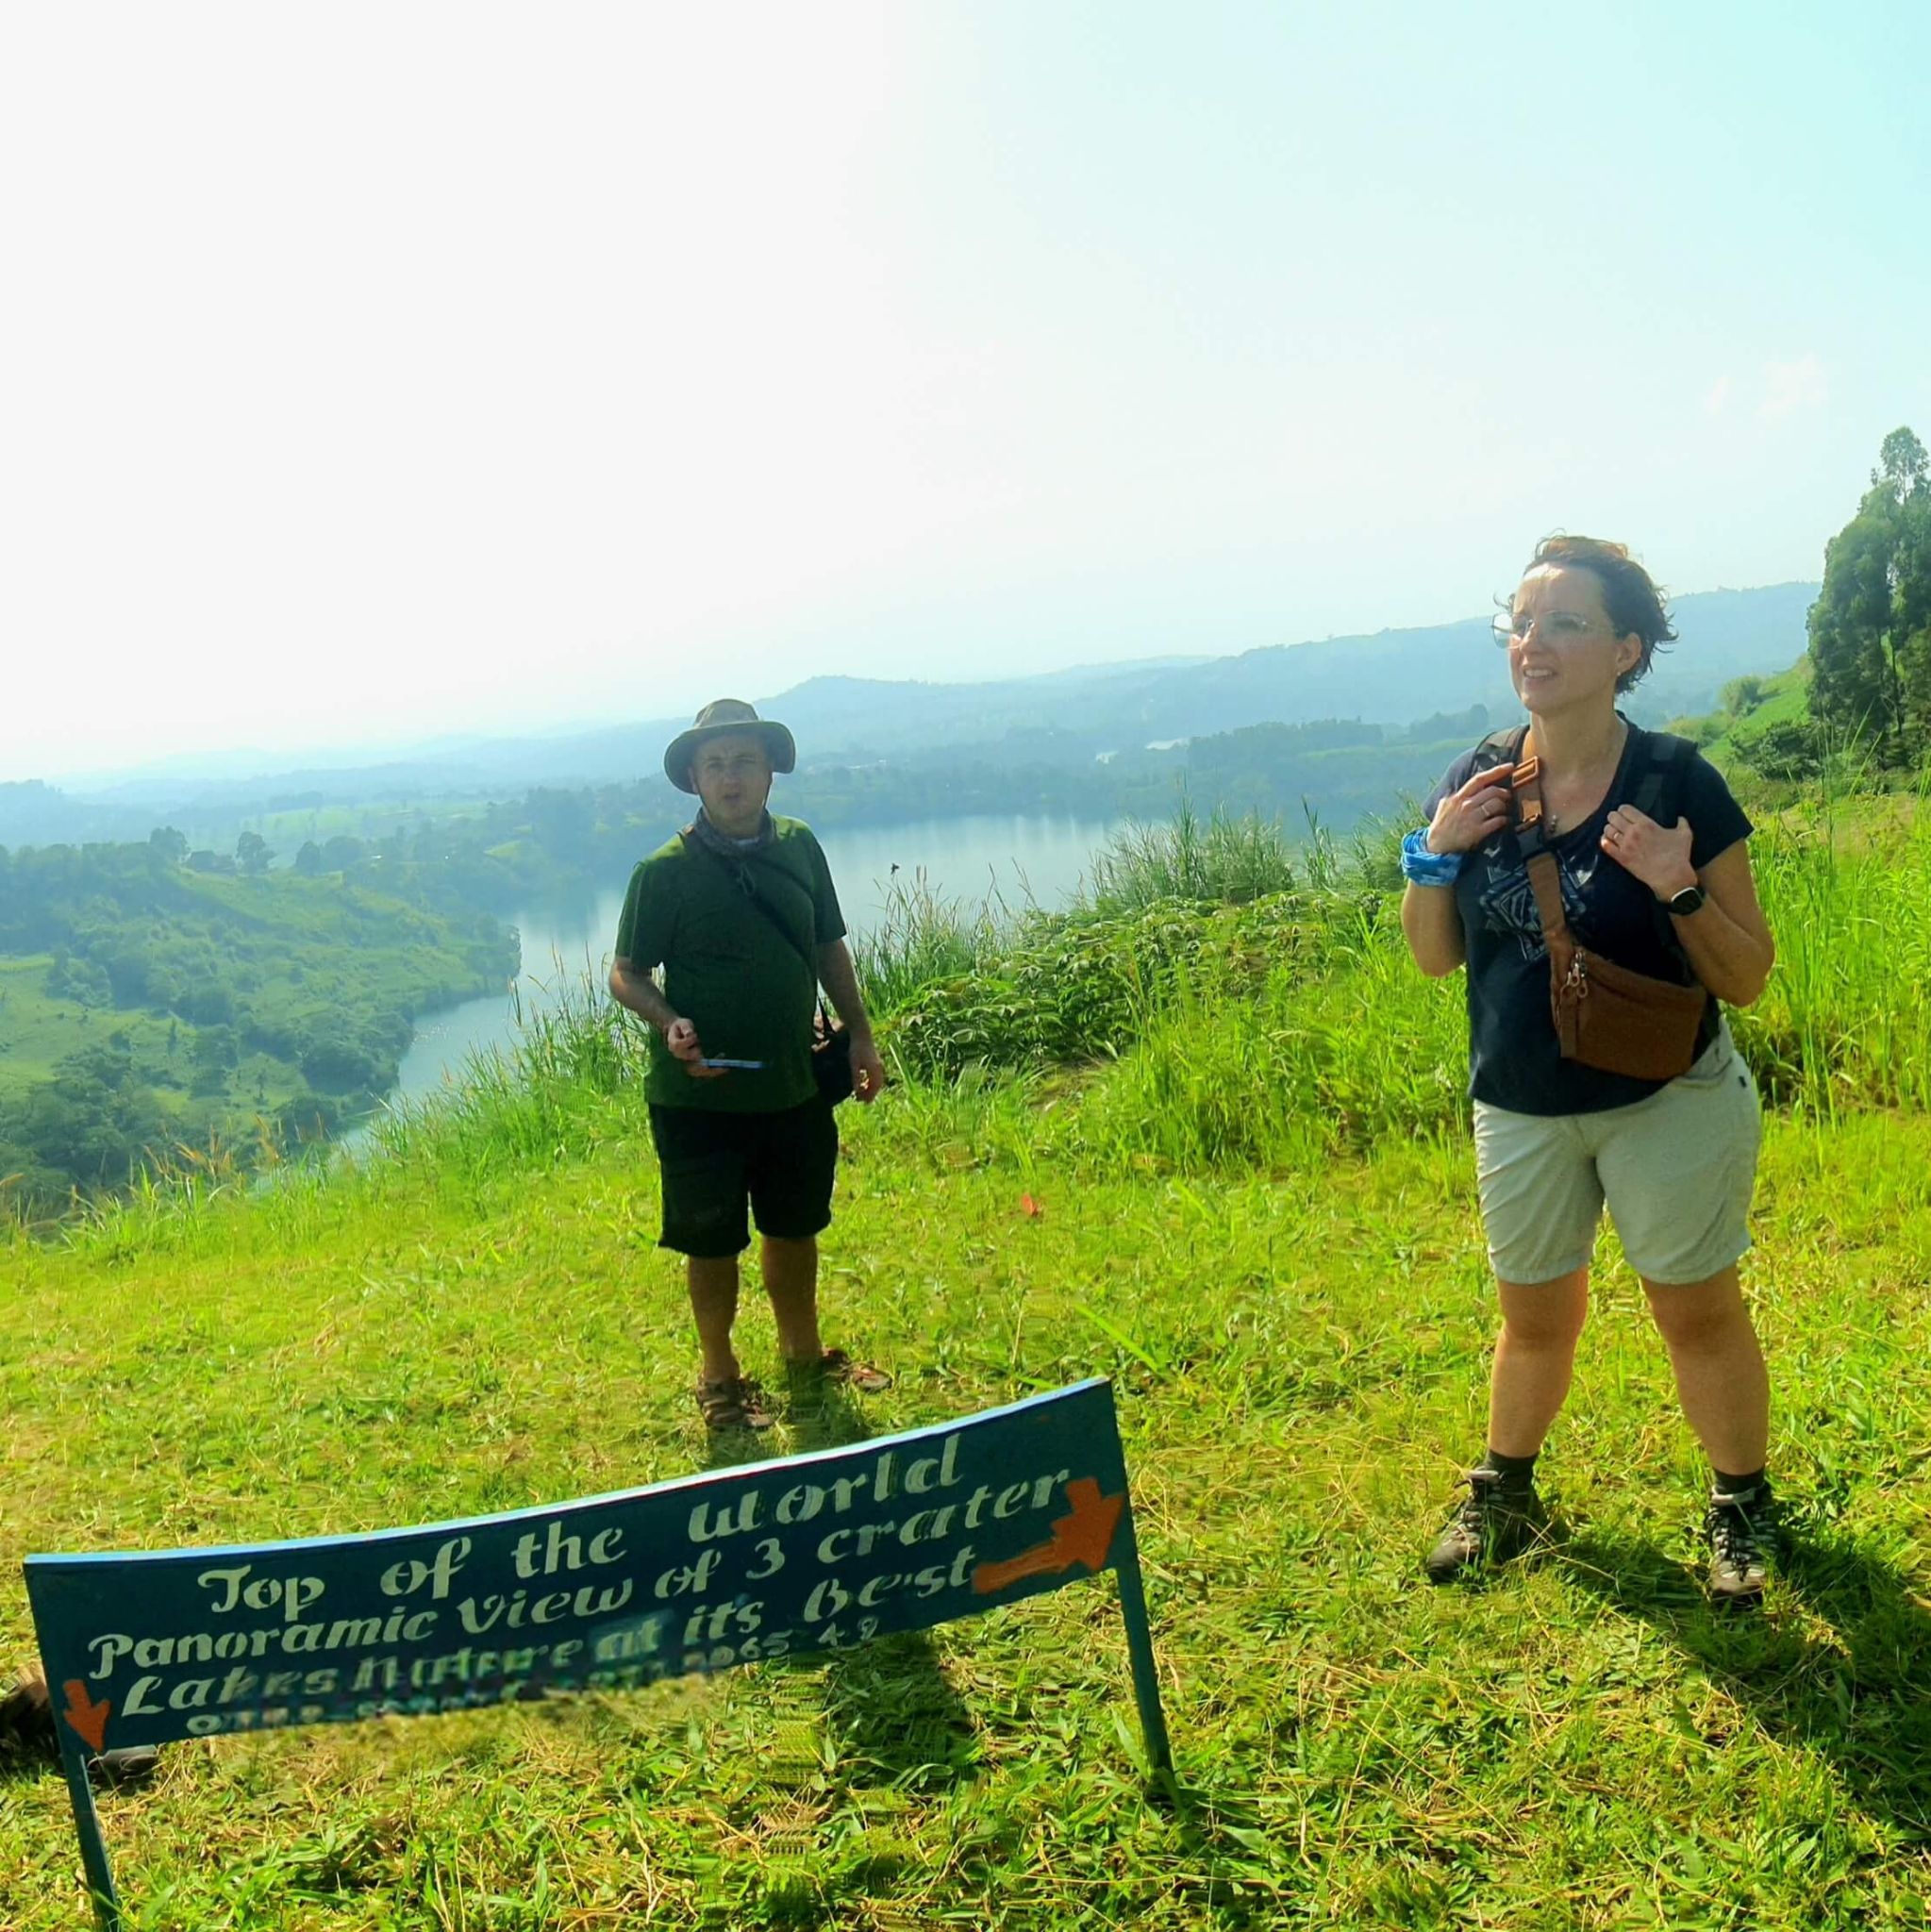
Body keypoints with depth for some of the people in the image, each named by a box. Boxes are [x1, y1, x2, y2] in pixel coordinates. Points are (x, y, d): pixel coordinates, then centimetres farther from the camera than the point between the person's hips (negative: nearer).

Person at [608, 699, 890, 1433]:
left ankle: (803, 1353, 42)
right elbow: (626, 974, -8)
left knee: (795, 1227, 21)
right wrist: (668, 1022, -27)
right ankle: (720, 1377, 28)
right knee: (712, 1243, 8)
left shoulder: (799, 847, 1)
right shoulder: (665, 872, -13)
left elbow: (829, 946, 12)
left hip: (795, 1087, 5)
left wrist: (859, 1033, 8)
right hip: (699, 1097, -5)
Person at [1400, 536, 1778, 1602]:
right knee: (1535, 1318, 20)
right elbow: (1434, 956, 4)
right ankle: (1504, 1495, 41)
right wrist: (1433, 853, -12)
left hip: (1668, 1103, -3)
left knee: (1698, 1313, 12)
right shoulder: (1477, 782, -4)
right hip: (1521, 1108, 4)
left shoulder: (1677, 783, -15)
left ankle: (1741, 1508, 35)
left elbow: (1747, 978, -10)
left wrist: (1680, 889, -27)